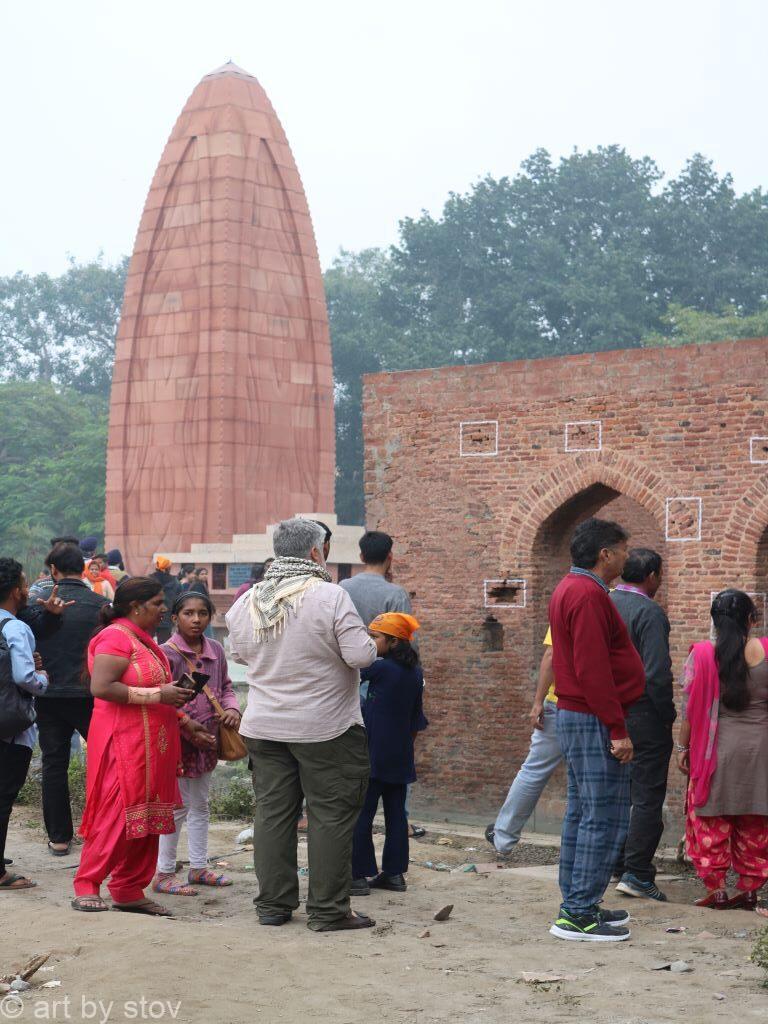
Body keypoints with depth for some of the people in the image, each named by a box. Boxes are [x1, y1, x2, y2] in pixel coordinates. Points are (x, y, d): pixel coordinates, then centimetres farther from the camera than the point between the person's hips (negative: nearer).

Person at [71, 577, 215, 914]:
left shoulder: (144, 640, 20)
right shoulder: (116, 637, -11)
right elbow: (101, 687, -22)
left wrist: (186, 723, 22)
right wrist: (158, 695, -21)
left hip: (152, 746, 10)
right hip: (124, 744, -10)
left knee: (147, 819, 8)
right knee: (117, 815, -9)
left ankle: (129, 891, 14)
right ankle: (86, 887, -1)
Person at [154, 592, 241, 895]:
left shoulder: (215, 650, 7)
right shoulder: (167, 652, -13)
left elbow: (225, 686, 17)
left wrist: (232, 708, -3)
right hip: (178, 741, -7)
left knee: (200, 805, 16)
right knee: (179, 806, -3)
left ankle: (198, 867, 28)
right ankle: (164, 874, 6)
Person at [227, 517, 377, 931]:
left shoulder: (247, 602, 2)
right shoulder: (330, 596, -16)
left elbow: (240, 654, 15)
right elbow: (361, 655, -18)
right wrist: (367, 640, 3)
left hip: (263, 726, 5)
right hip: (326, 727, -5)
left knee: (272, 812, 11)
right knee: (331, 815, 3)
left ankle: (272, 905, 17)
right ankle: (327, 910, 6)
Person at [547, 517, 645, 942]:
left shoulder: (570, 589, 16)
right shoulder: (589, 595, -17)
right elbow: (592, 670, -23)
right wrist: (617, 729, -21)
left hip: (574, 716, 11)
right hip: (595, 720, -11)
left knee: (582, 815, 15)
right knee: (603, 818, -7)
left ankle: (577, 906, 21)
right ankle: (579, 915, -5)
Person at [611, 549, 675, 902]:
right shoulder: (649, 612, -14)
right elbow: (657, 674, -20)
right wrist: (668, 715, -9)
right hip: (643, 717, -7)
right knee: (647, 798, -1)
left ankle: (615, 863, 23)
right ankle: (637, 874, -2)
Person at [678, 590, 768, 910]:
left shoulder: (703, 655, -8)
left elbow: (690, 708, -6)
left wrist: (683, 747, 3)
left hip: (716, 748, -2)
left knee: (711, 822, 8)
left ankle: (716, 890, 9)